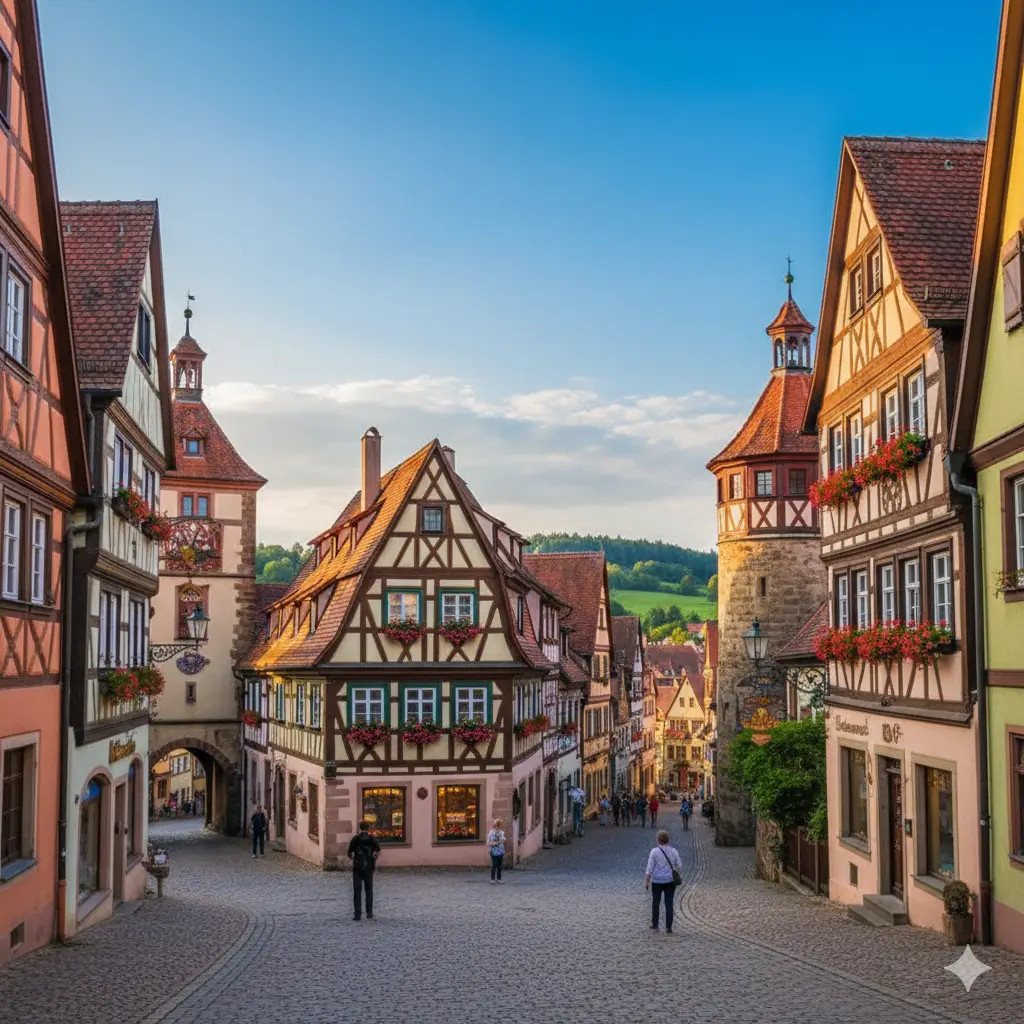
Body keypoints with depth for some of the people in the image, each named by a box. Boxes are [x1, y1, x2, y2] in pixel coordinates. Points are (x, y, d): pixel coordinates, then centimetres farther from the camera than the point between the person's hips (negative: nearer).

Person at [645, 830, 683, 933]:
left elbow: (650, 868, -11)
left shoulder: (655, 851, -10)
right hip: (670, 881, 2)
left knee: (656, 902, 14)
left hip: (657, 881, -2)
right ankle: (668, 928, 3)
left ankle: (655, 926, 19)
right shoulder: (674, 851, -1)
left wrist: (646, 881, -5)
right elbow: (679, 866, 3)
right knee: (669, 904, 6)